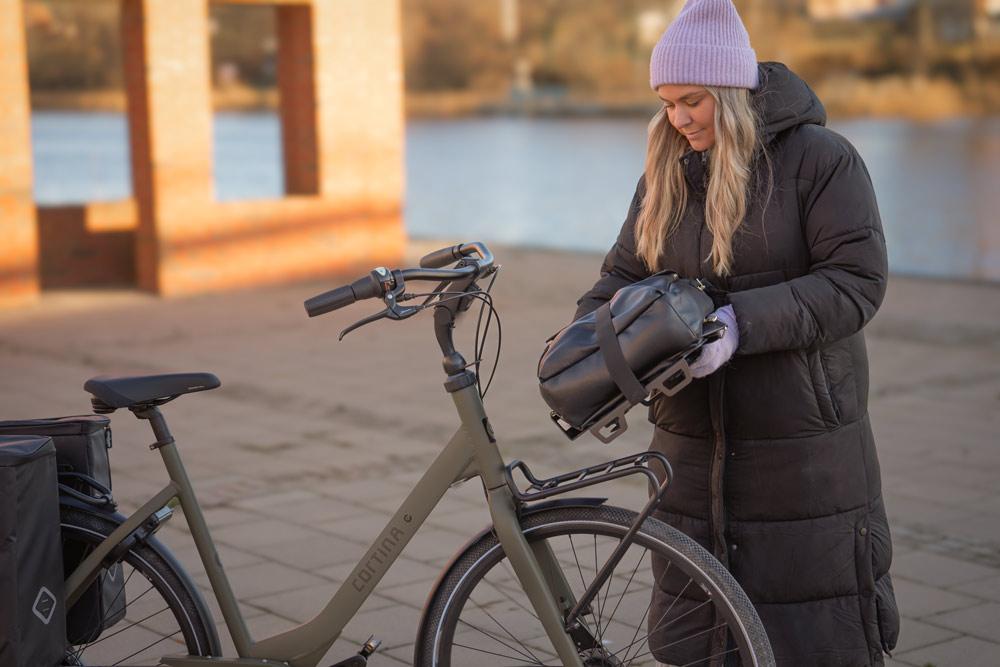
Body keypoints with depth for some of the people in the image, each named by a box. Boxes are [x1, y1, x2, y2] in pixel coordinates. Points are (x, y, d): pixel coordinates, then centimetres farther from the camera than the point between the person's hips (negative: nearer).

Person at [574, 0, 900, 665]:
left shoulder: (819, 157, -9)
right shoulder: (666, 173, 11)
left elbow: (857, 280, -17)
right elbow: (624, 274, 11)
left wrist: (740, 324, -28)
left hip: (802, 448, -5)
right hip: (694, 447, 5)